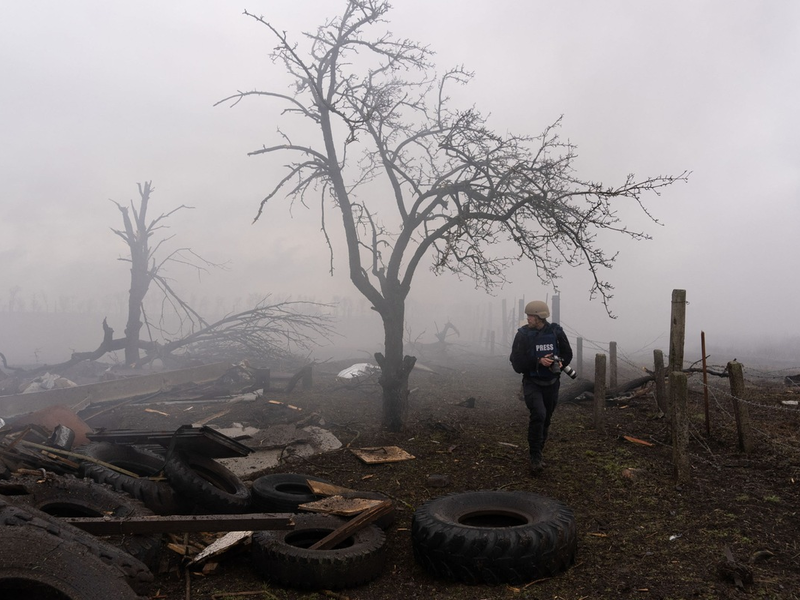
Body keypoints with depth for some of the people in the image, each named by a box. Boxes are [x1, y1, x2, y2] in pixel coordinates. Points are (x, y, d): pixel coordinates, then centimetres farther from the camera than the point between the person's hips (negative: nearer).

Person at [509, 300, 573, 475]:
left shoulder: (556, 332, -5)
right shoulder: (523, 334, -10)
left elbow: (567, 353, 7)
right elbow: (517, 362, -13)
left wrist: (560, 362, -15)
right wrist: (539, 361, -26)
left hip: (551, 383, 3)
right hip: (532, 383, -3)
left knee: (545, 420, 13)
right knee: (538, 414, -24)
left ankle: (537, 456, 31)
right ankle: (536, 458, -12)